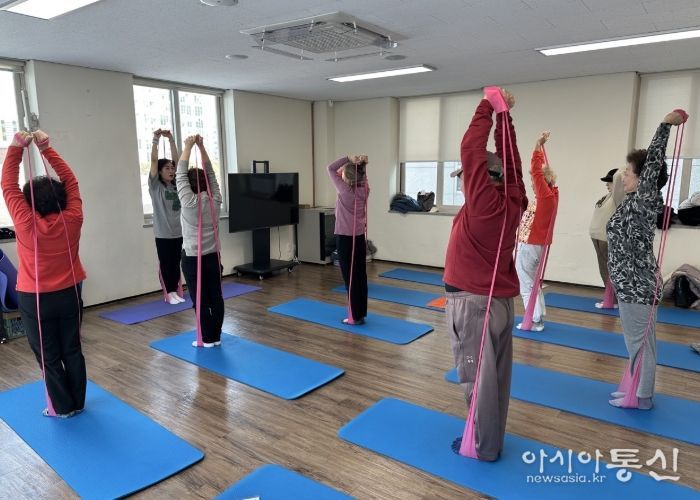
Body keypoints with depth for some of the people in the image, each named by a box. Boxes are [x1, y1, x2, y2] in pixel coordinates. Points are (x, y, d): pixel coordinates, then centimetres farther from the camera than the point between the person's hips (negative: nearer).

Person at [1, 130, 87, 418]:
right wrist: (46, 149, -3)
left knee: (48, 356, 11)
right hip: (69, 294, 3)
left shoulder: (26, 223, -19)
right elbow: (70, 181, -3)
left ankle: (63, 407, 22)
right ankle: (77, 403, 26)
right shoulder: (72, 220, -13)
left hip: (35, 300, -3)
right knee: (72, 350, 15)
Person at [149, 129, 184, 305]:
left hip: (178, 231, 5)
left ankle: (175, 292, 20)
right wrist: (156, 140, -17)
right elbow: (154, 160, -12)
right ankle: (169, 293, 15)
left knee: (176, 264, 11)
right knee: (165, 264, 5)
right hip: (163, 233, -4)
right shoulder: (155, 185, -4)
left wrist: (171, 139, 1)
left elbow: (176, 159, 4)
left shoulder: (175, 184, 7)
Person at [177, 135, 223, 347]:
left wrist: (188, 146, -5)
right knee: (215, 296, 9)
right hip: (213, 256, 5)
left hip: (192, 258, -5)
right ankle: (216, 337, 18)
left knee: (200, 299, 3)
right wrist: (201, 146, 3)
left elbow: (180, 174, -10)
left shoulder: (189, 202, -14)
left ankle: (207, 339, 11)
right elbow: (210, 173, 4)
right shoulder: (216, 200, -3)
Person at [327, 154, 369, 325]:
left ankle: (355, 316, 7)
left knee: (350, 277, 1)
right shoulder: (364, 189, 0)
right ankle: (361, 313, 20)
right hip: (359, 237, 7)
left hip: (345, 238, -7)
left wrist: (349, 158, -10)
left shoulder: (345, 190, -16)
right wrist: (360, 163, 0)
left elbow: (331, 169, -7)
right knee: (360, 276, 11)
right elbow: (362, 175, 19)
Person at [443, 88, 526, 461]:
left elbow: (472, 150, -18)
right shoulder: (512, 202, 1)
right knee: (495, 373, 16)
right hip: (501, 299, 8)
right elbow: (508, 159, 10)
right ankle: (493, 438, 30)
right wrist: (504, 116, 10)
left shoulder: (484, 204, -18)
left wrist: (488, 108, -7)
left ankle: (483, 446, 17)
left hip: (472, 301, -8)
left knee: (476, 375, 4)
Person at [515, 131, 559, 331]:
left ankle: (535, 321, 5)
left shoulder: (546, 196, -15)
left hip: (529, 246, -9)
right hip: (535, 245, 9)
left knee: (527, 286, -1)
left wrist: (538, 145, -13)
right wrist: (540, 147, 15)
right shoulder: (551, 194, 7)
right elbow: (541, 170, 14)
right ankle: (538, 318, 23)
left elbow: (536, 170, -18)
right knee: (532, 283, 17)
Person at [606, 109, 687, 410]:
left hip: (636, 286, -9)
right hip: (634, 284, 9)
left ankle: (641, 397, 15)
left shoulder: (642, 203, -16)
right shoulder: (636, 203, 7)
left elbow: (653, 164, -22)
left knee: (639, 342, 2)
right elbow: (653, 163, 15)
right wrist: (668, 125, 15)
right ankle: (637, 390, 29)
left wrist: (667, 124, -19)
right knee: (639, 342, 17)